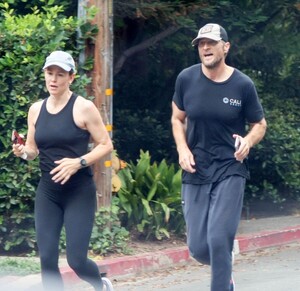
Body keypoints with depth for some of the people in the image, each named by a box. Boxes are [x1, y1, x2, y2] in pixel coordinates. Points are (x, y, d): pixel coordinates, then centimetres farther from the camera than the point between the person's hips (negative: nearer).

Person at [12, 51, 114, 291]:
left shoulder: (84, 108, -9)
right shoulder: (36, 110, 6)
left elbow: (106, 145, -6)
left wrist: (78, 162, -20)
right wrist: (23, 152, -7)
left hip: (80, 192, -4)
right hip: (48, 192, 4)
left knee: (76, 260, -7)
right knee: (47, 259, -5)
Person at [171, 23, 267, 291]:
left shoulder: (243, 85, -7)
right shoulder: (187, 79, -1)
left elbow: (260, 124, 5)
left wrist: (248, 140, -17)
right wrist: (182, 149, -4)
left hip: (230, 171, -3)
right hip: (195, 171, 3)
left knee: (218, 240, -16)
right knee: (198, 248, 3)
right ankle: (226, 264, 38)